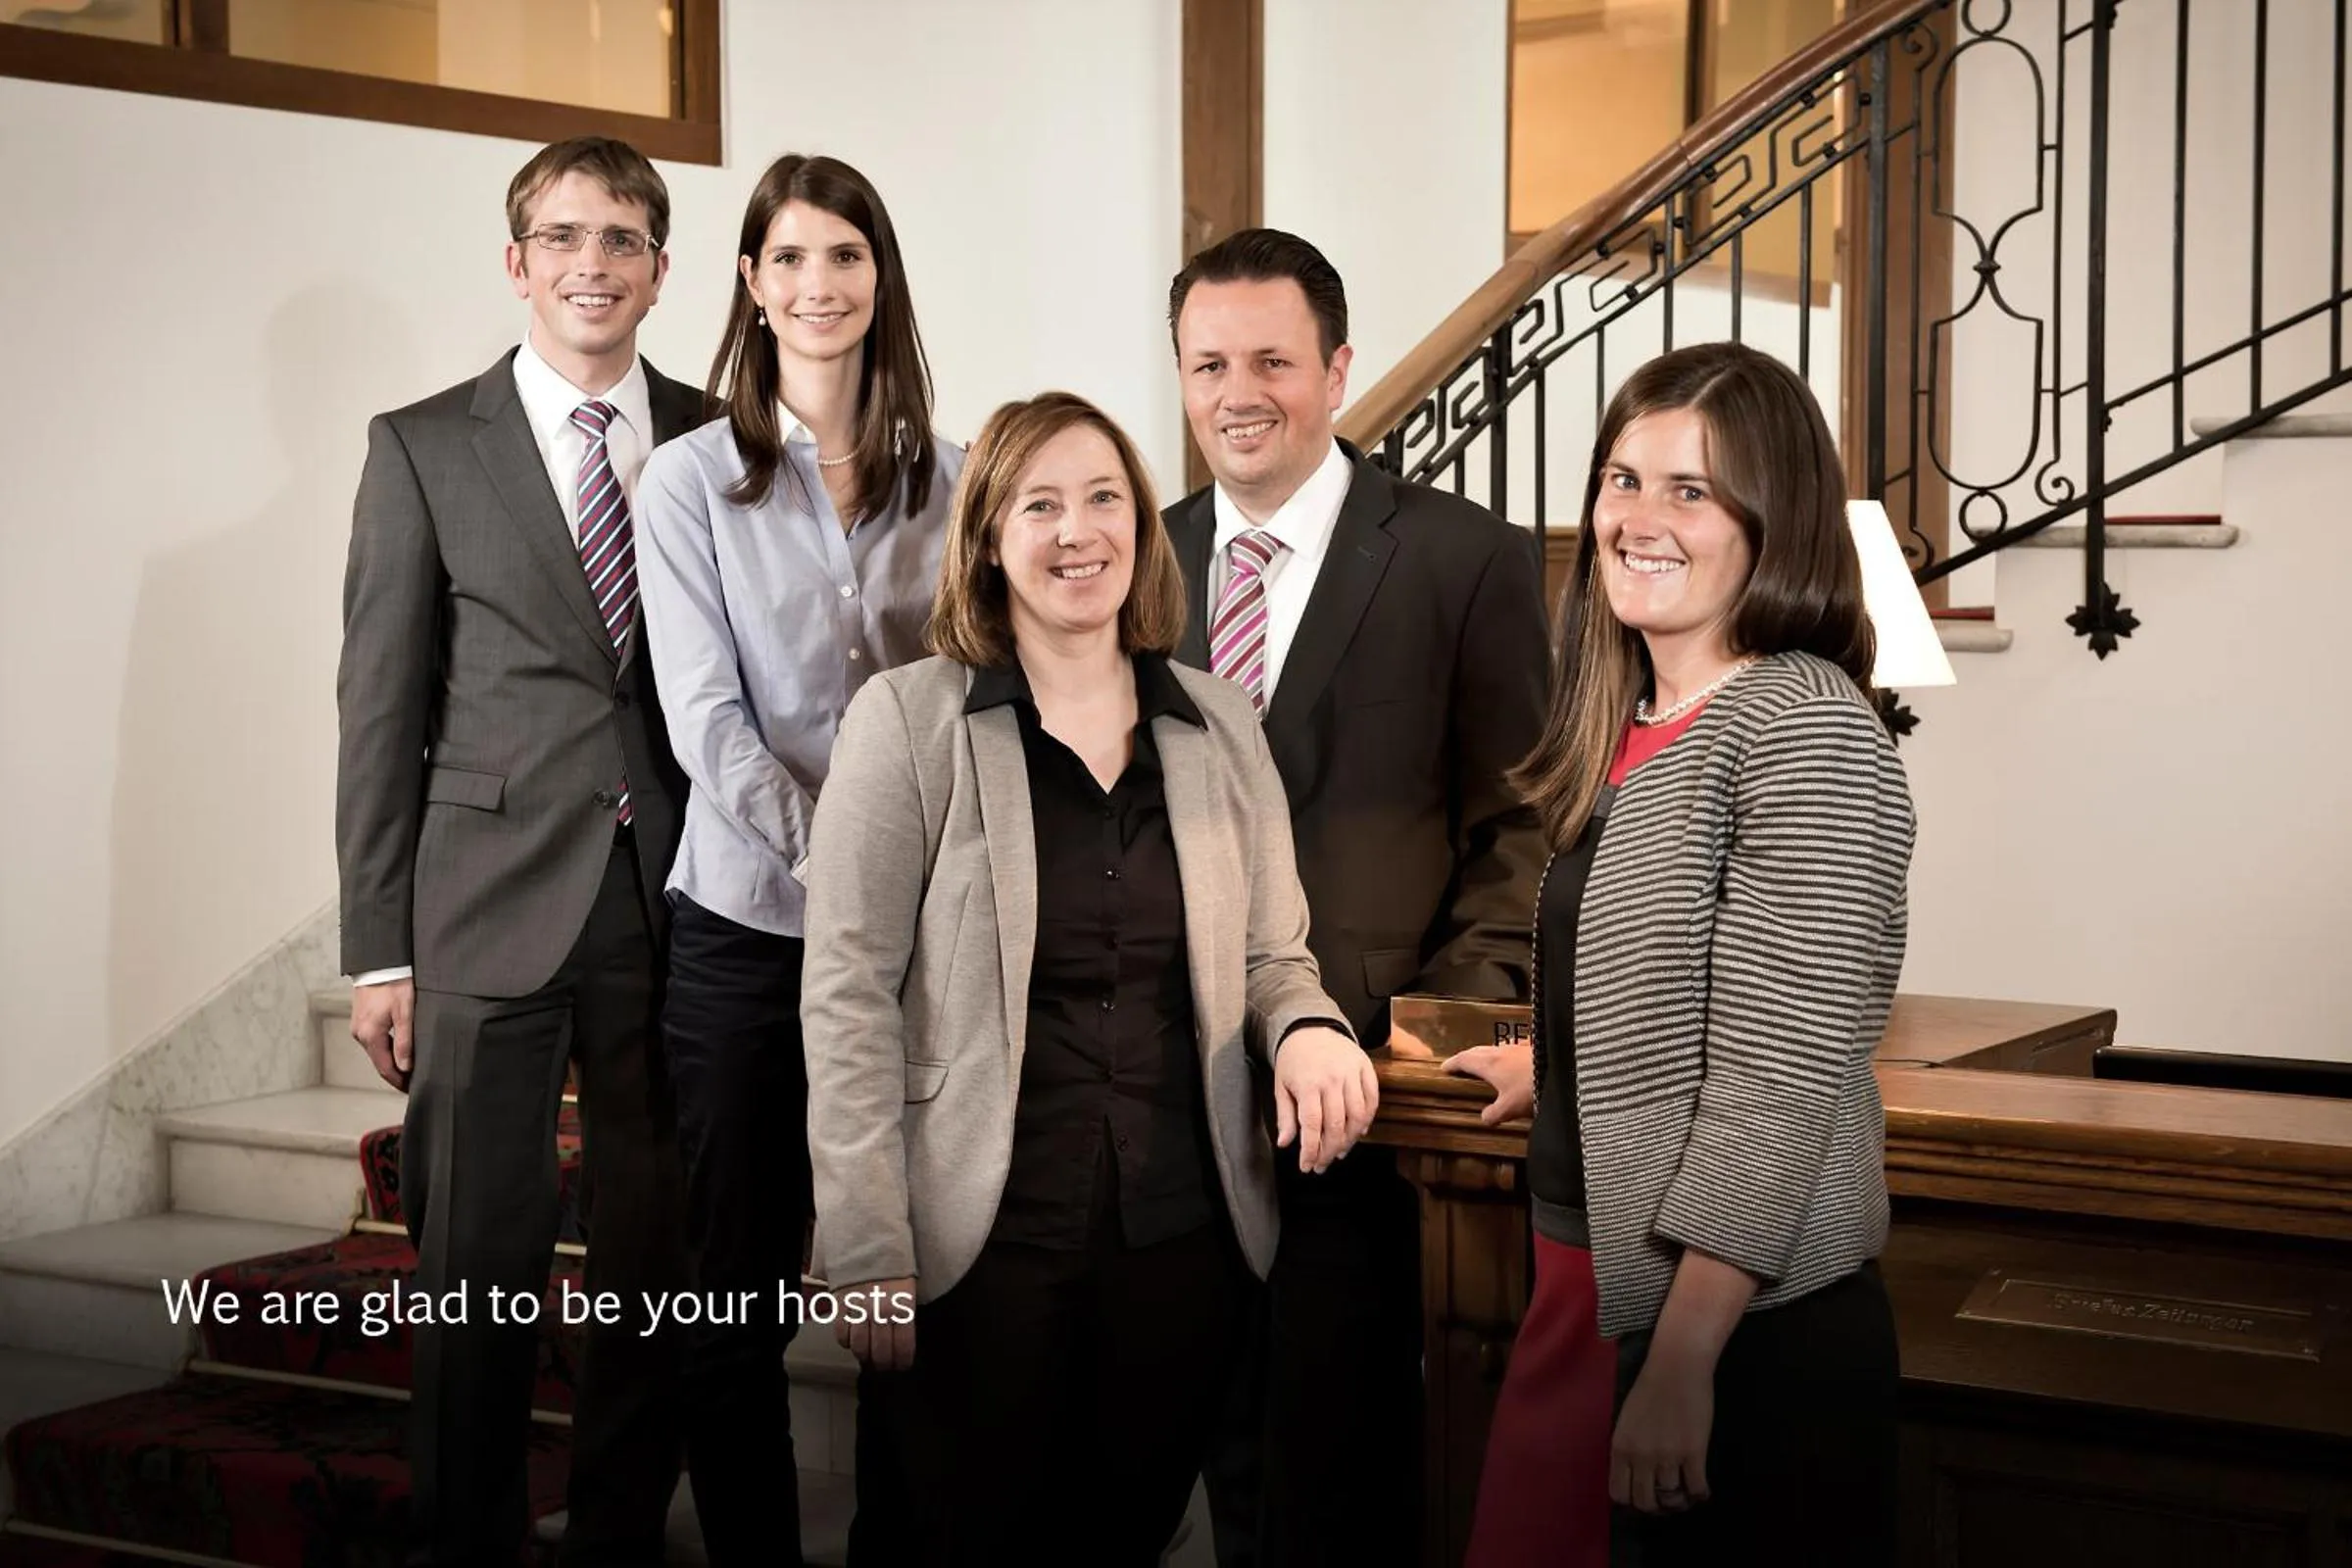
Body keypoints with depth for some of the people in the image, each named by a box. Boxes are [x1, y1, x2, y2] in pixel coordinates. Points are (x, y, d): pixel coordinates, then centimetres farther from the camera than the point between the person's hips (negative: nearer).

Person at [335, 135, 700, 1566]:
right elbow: (382, 711, 1)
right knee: (478, 1264, 4)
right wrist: (378, 948, -3)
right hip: (489, 911, -2)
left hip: (676, 907, 2)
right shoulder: (426, 447, 3)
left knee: (661, 1260, 9)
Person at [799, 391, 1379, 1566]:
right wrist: (868, 1250, -11)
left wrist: (1308, 1027, -12)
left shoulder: (1220, 725, 7)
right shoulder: (907, 719, -5)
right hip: (982, 1241, -3)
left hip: (1185, 1235, 3)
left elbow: (1271, 954, 12)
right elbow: (849, 995, -7)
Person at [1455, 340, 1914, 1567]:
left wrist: (1681, 1366, -21)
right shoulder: (1625, 734, 9)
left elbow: (1779, 1081, -21)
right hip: (1589, 1287, 8)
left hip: (1744, 1330, -8)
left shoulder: (1807, 732, -16)